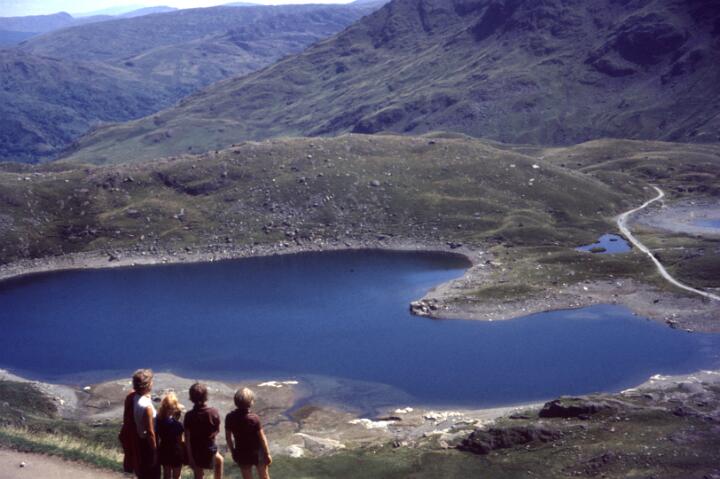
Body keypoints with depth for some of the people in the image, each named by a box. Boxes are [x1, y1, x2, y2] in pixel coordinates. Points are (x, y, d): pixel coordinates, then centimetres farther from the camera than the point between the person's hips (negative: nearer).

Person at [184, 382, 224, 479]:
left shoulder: (189, 415, -15)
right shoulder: (213, 412, -16)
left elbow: (187, 439, -13)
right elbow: (217, 430, 0)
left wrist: (190, 457, -6)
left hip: (195, 451, 1)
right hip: (209, 450, -1)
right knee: (219, 459, 33)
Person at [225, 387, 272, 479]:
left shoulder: (230, 417, -13)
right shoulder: (254, 418, -24)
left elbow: (228, 437, -2)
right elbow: (262, 438, -16)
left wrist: (233, 452, 13)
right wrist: (267, 454, -4)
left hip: (241, 454, 3)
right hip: (257, 453, -3)